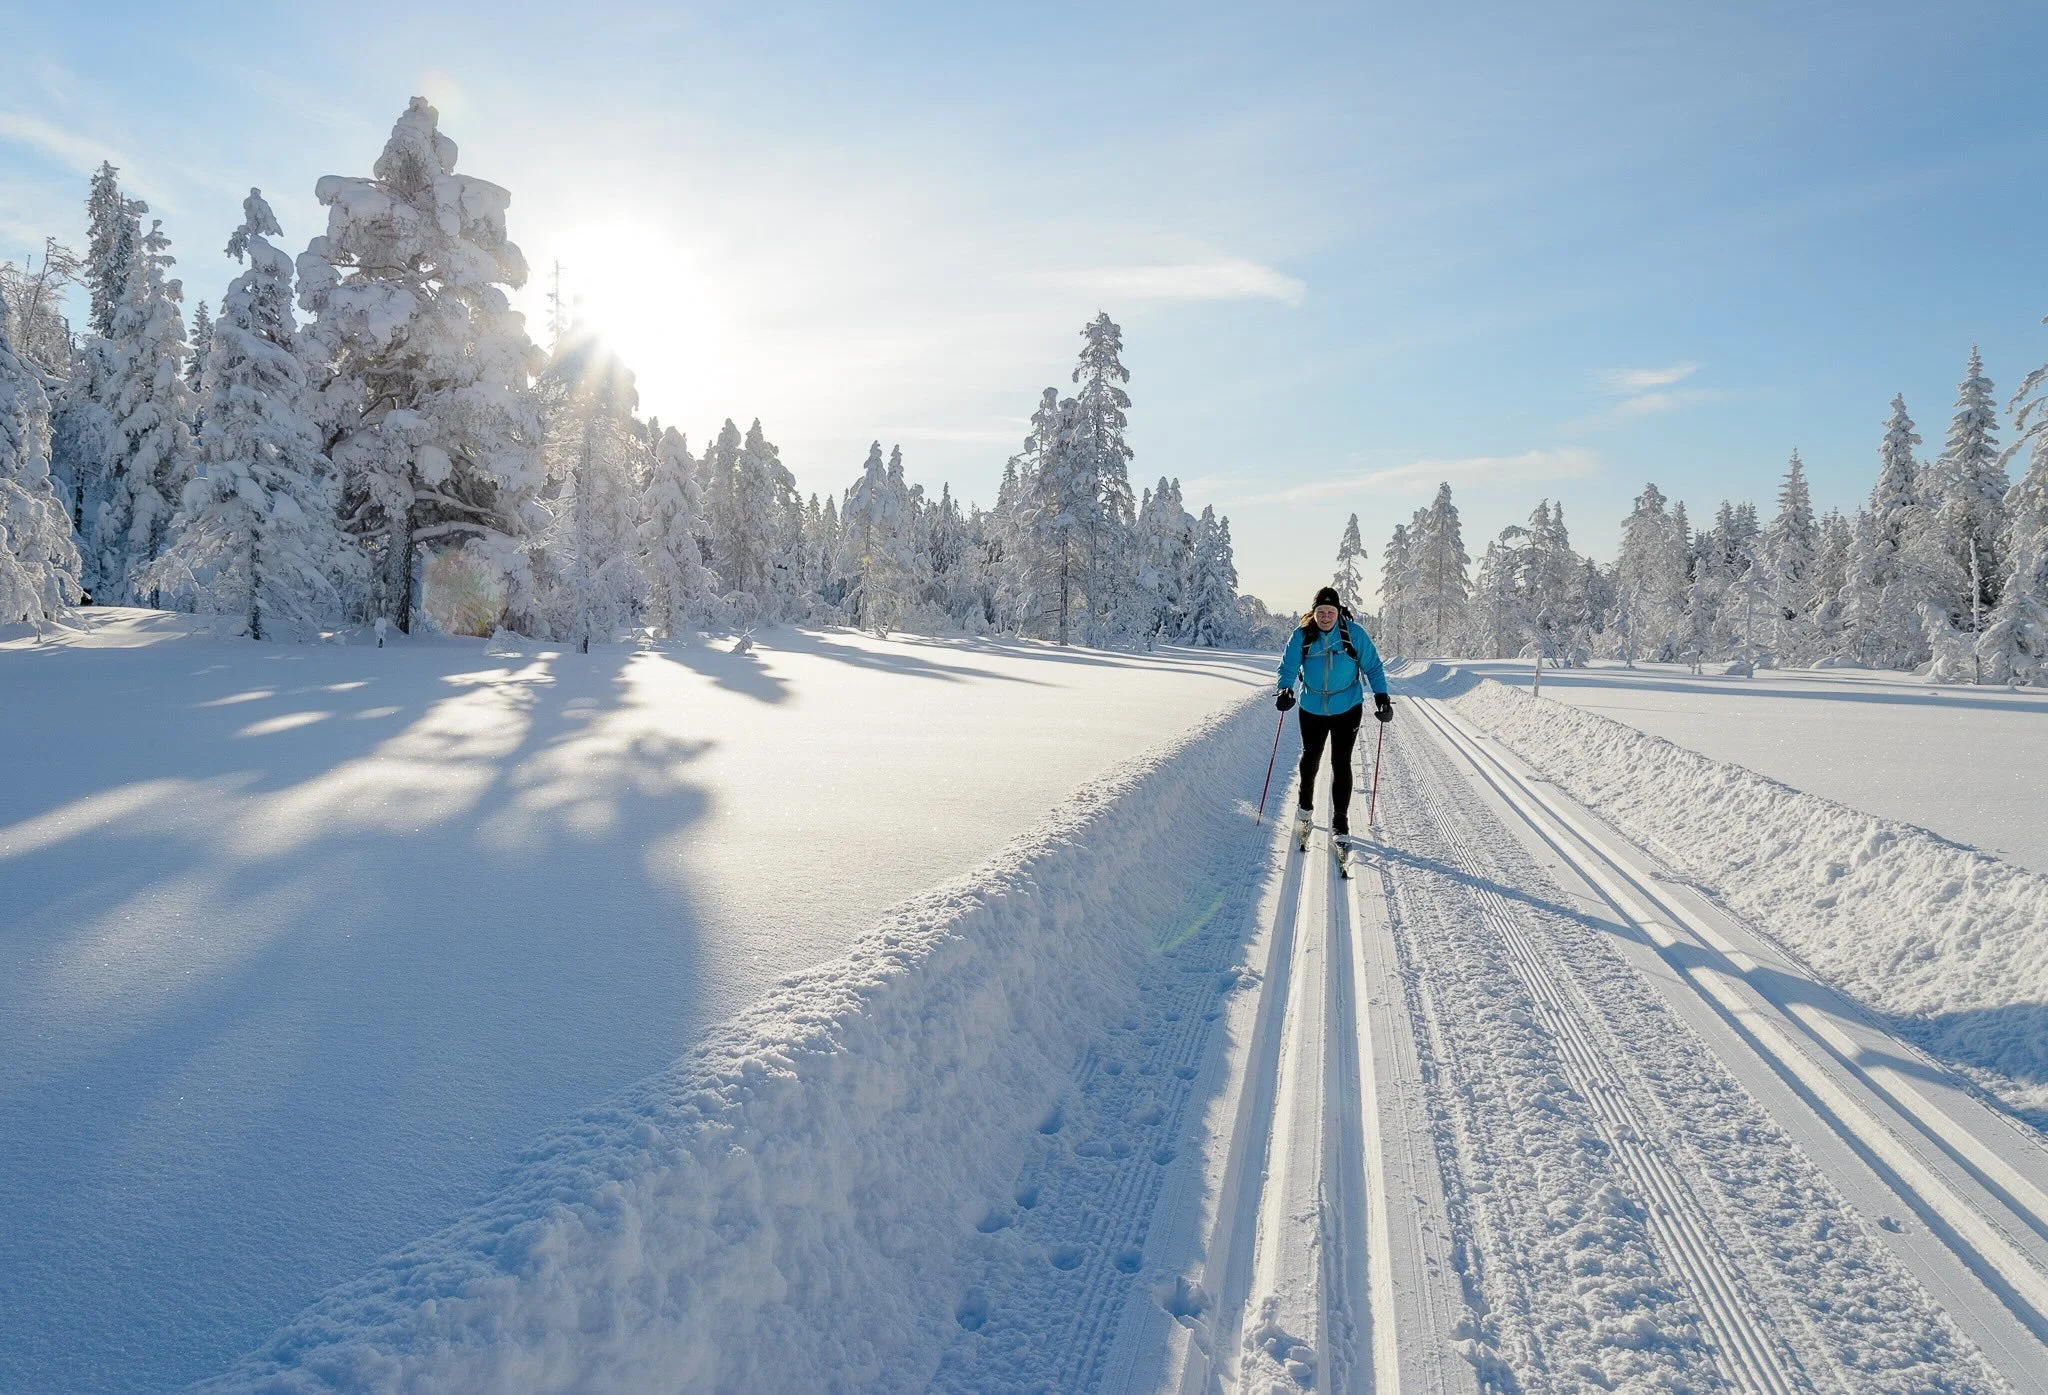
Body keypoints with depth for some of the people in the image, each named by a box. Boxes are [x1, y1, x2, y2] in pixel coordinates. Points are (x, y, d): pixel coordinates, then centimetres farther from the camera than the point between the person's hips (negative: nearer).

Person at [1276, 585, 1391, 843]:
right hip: (1312, 709, 2)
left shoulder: (1354, 633, -11)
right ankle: (1305, 807, 39)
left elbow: (1372, 666, -4)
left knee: (1341, 763, -4)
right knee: (1310, 757, 17)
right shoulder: (1302, 635, -10)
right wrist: (1285, 690, -30)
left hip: (1347, 709, -2)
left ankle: (1340, 821, 6)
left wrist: (1381, 696, -13)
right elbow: (1288, 665, -11)